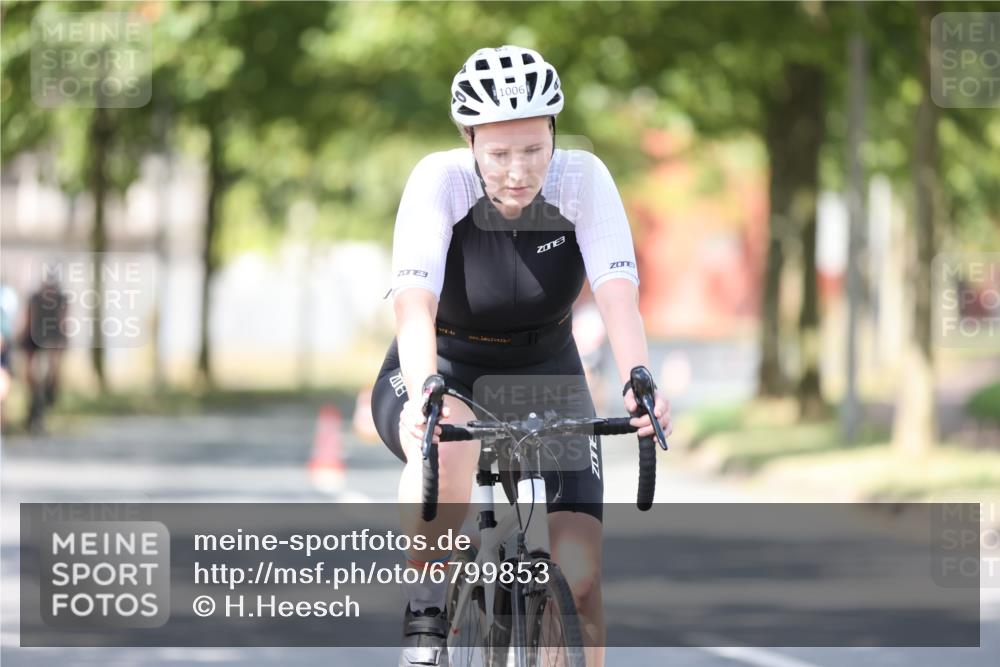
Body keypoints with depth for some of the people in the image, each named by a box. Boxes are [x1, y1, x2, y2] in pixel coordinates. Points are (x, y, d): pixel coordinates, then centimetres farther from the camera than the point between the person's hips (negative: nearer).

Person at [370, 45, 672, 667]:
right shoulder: (441, 180, -25)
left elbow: (619, 295, -32)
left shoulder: (583, 180, -20)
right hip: (442, 377, -2)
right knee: (446, 444, -39)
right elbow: (414, 304, -37)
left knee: (581, 574, -13)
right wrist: (425, 395, -55)